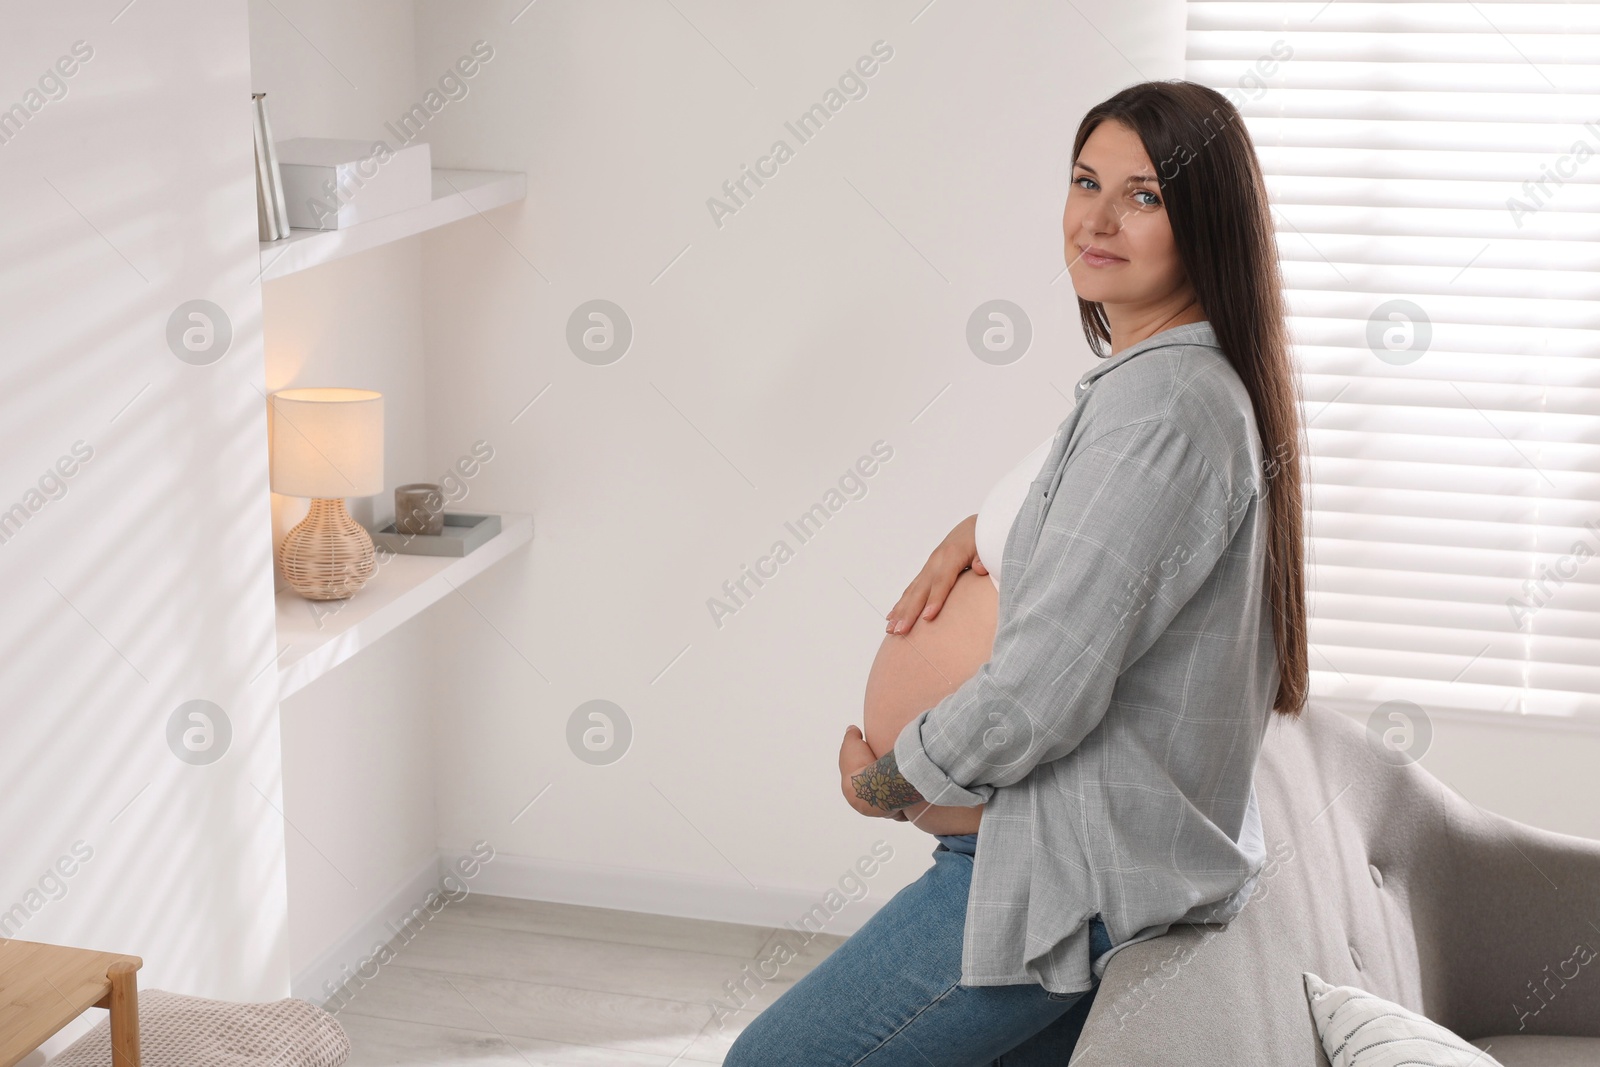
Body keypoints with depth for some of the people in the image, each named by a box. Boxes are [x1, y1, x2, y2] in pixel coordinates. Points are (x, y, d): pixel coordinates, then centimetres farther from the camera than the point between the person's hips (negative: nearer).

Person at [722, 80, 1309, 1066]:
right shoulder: (1202, 382, 10)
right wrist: (977, 534, 8)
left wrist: (883, 780, -9)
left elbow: (1042, 694, -26)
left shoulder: (1160, 403, -23)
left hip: (1077, 874, -10)